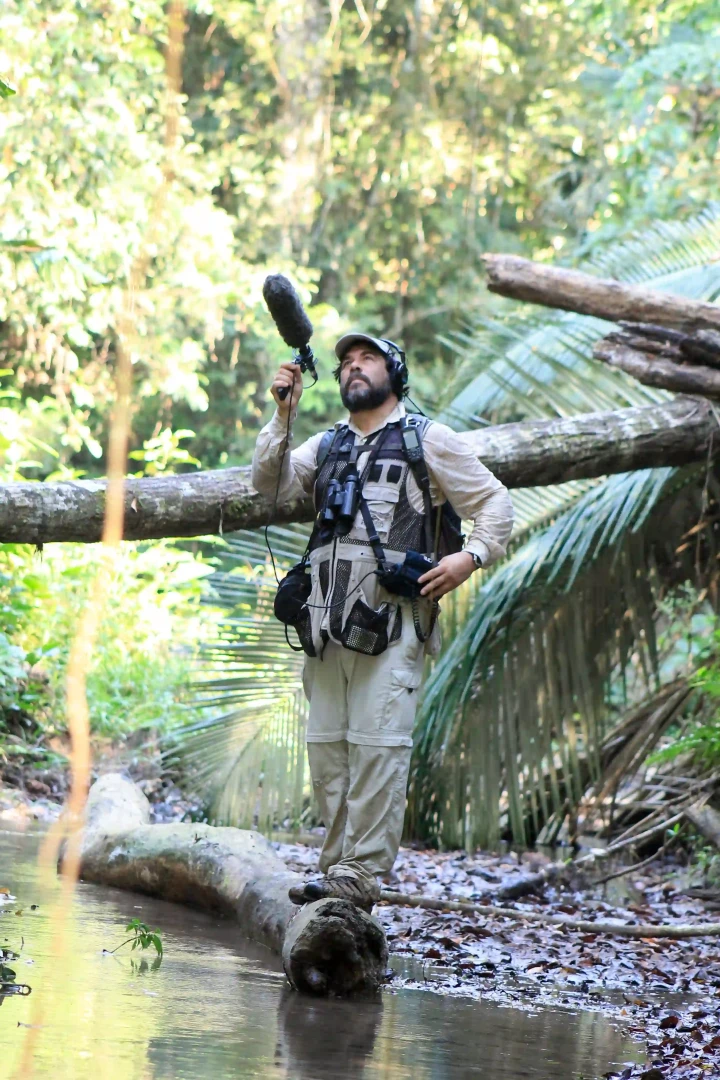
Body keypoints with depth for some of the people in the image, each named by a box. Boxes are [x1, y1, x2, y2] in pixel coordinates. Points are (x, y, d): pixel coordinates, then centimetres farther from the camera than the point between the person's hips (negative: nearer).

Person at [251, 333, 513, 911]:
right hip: (326, 619, 5)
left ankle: (362, 873, -15)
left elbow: (495, 502, 10)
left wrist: (472, 556, -8)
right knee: (327, 745, 3)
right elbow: (272, 483, 9)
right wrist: (283, 414, -2)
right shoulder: (327, 445, 24)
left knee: (377, 743, -13)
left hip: (391, 620, -5)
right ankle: (338, 864, 8)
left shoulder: (428, 439, 10)